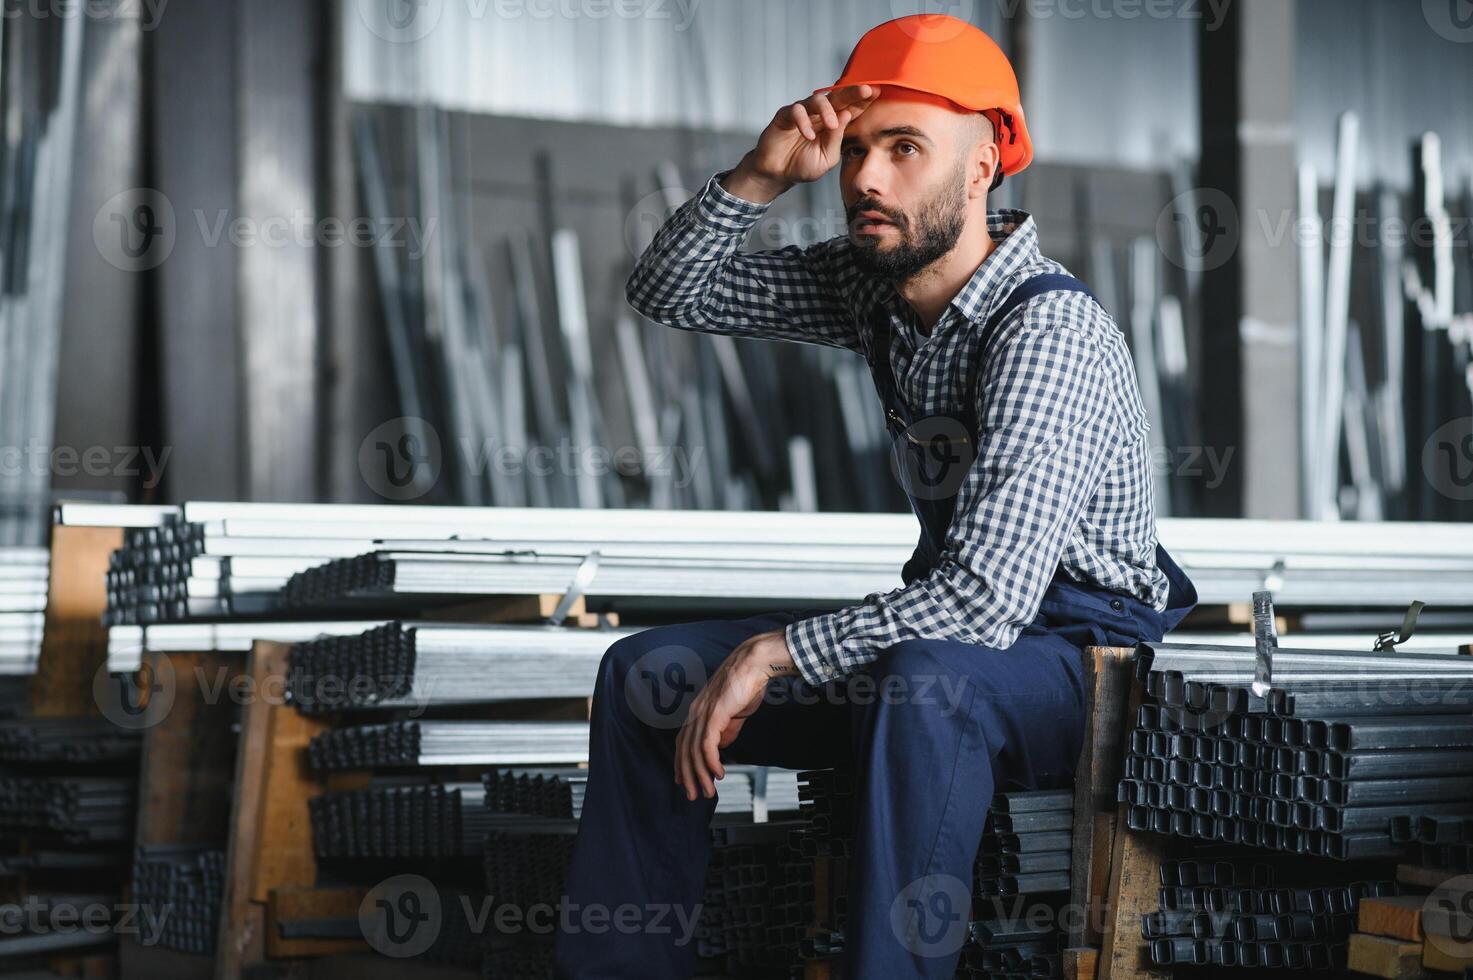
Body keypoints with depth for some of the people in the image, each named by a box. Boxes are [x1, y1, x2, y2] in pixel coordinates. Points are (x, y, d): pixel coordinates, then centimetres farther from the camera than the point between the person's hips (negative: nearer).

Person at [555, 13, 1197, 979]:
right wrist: (764, 173, -9)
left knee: (926, 680, -42)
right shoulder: (877, 282, 1)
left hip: (1078, 654, -8)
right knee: (647, 673, 2)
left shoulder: (1050, 330, -25)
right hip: (951, 624, 8)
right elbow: (669, 292, 9)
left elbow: (987, 597, -33)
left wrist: (773, 654, -26)